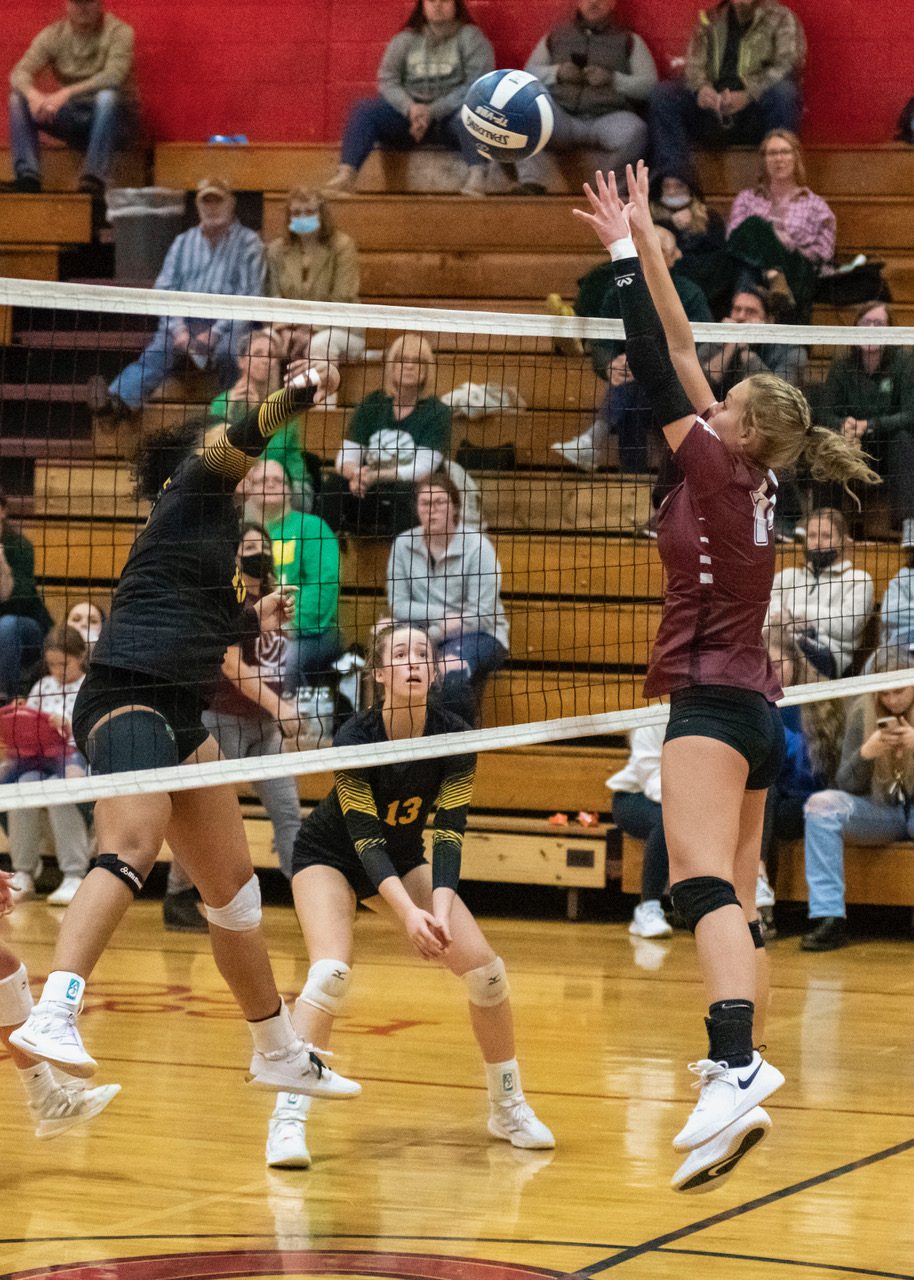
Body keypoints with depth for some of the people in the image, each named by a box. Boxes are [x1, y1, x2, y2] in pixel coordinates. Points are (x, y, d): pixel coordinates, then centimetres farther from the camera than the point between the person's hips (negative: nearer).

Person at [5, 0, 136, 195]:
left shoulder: (118, 31, -11)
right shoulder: (53, 34, 0)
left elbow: (113, 76, -28)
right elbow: (19, 74, -12)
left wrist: (68, 93, -38)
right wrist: (33, 94, -36)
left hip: (113, 115, -4)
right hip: (73, 119, 4)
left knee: (107, 96, -37)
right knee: (18, 98, -14)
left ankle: (94, 179, -41)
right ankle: (27, 176, -25)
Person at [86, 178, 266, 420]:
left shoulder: (248, 242, 12)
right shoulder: (183, 242, 23)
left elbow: (249, 295, 0)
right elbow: (164, 289, 12)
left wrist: (215, 332, -15)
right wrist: (177, 330, -8)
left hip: (227, 324, -2)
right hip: (184, 321, 2)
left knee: (227, 351, -38)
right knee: (156, 352, -28)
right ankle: (117, 401, -53)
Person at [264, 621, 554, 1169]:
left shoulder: (455, 737, -21)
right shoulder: (354, 738, -30)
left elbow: (448, 831, -22)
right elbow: (364, 837, -31)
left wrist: (440, 910, -38)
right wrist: (408, 913, -44)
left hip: (403, 857, 4)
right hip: (332, 856, -4)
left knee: (485, 967, -9)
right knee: (332, 971, -30)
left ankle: (508, 1107, 10)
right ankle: (289, 1117, -26)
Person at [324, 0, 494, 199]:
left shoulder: (471, 37, 4)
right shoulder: (405, 40, 14)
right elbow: (387, 80, 4)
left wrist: (433, 111, -20)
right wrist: (410, 107, -19)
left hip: (451, 115, -3)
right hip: (409, 115, 3)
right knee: (364, 109, -21)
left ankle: (477, 175, -55)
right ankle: (346, 174, -41)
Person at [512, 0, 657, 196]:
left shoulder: (629, 41, 18)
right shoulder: (556, 36, 24)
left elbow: (649, 85, 9)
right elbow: (529, 73, 19)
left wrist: (612, 79, -7)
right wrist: (557, 73, -2)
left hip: (609, 117, -1)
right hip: (563, 117, 1)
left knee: (634, 131, -36)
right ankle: (531, 181, -33)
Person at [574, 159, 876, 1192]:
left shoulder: (718, 470, -10)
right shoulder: (750, 480, 10)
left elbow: (656, 373, -12)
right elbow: (679, 355, 13)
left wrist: (627, 256, -6)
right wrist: (644, 251, 13)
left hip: (712, 699, -10)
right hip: (755, 706, 10)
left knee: (703, 883, -24)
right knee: (734, 898, 16)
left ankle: (734, 1074, -41)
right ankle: (742, 1068, 23)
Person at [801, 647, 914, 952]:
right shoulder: (863, 712, 0)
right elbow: (846, 785, 0)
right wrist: (867, 752, -20)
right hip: (881, 811, 3)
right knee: (821, 805, -24)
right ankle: (829, 919, -29)